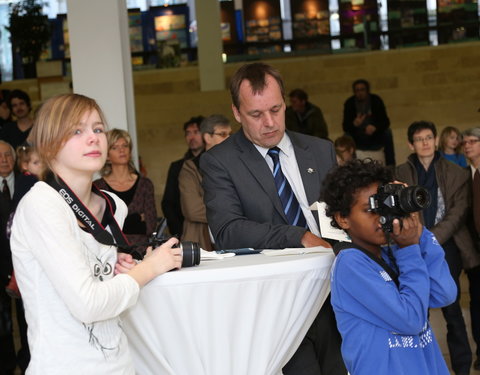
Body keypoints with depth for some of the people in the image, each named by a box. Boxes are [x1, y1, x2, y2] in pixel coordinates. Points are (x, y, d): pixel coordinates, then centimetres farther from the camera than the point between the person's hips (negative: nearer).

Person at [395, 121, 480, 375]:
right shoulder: (400, 174, 7)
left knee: (452, 310, 0)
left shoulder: (456, 173, 5)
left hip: (446, 247, -1)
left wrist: (433, 238, -13)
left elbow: (458, 212, -3)